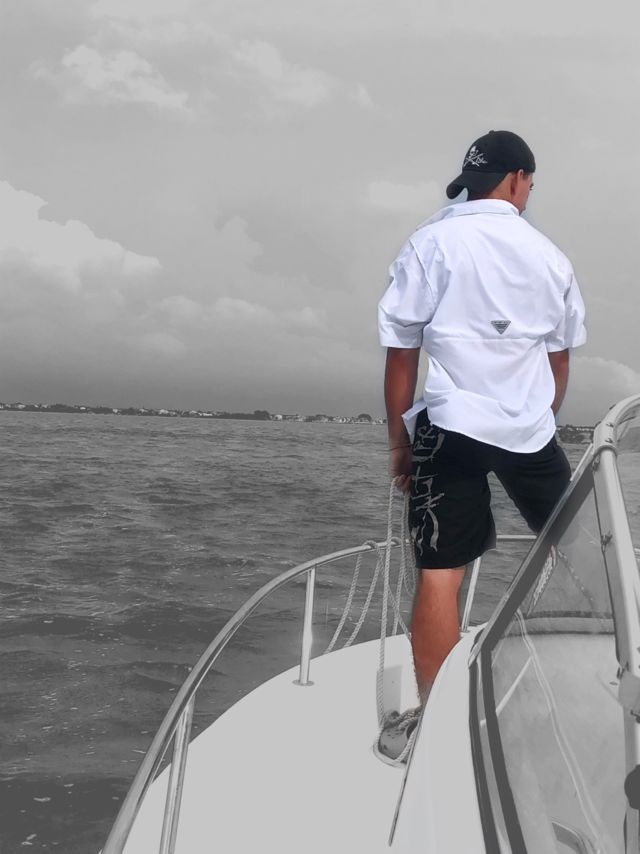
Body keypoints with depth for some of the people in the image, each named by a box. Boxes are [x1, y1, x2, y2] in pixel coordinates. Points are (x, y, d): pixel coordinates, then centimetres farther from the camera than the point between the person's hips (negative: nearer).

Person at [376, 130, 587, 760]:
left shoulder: (431, 243, 0)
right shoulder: (547, 255, 8)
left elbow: (401, 353, -2)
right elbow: (561, 357, 14)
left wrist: (397, 438, 6)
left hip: (450, 426, -2)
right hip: (530, 428, 3)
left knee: (439, 573, -1)